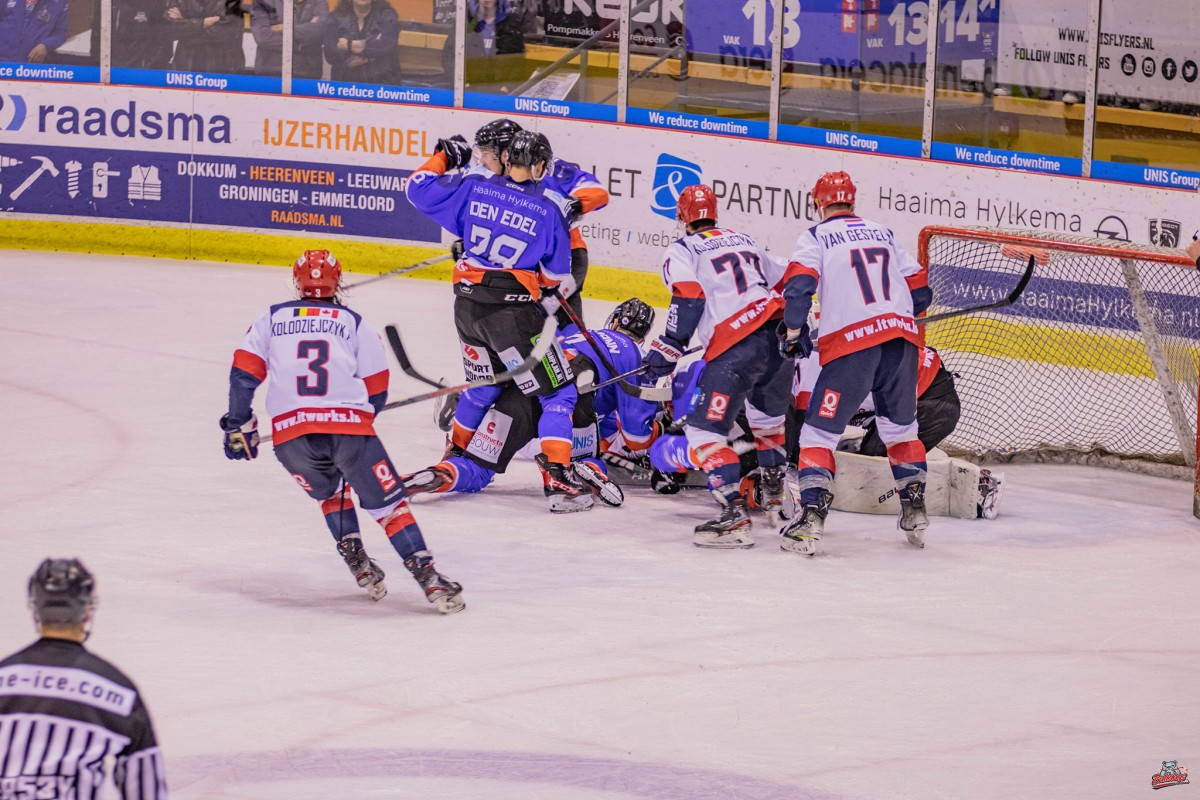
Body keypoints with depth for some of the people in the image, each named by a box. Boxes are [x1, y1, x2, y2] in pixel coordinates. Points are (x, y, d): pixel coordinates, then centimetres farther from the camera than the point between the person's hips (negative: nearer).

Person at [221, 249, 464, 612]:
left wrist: (238, 425, 19)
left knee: (329, 492, 29)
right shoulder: (354, 323, 16)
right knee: (388, 502, 3)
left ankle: (355, 560, 16)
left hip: (290, 434, 2)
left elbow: (244, 372, 10)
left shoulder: (272, 318, 19)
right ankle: (427, 576, -9)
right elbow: (376, 390, 14)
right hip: (348, 426, -2)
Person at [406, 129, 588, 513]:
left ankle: (455, 452, 45)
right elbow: (558, 280, 0)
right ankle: (558, 478, -10)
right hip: (512, 309, -5)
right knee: (558, 394, 1)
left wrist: (444, 157, 26)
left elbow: (419, 188, 11)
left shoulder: (472, 188, 0)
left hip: (468, 304, 5)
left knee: (483, 384, 29)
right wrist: (548, 304, 19)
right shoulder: (548, 210, -6)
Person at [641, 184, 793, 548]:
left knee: (704, 430, -4)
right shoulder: (744, 241, 26)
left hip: (735, 350, -7)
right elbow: (785, 283, 28)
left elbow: (689, 299, -8)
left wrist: (668, 348, -3)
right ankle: (776, 489, 40)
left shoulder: (681, 251, 7)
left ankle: (735, 513, -17)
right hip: (779, 337, 7)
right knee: (769, 412, 32)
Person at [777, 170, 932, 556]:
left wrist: (793, 334, 4)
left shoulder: (817, 237, 5)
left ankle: (811, 518, -12)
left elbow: (798, 286, -8)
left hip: (850, 344, -4)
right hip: (901, 340, 5)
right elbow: (919, 291, 21)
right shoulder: (884, 234, 20)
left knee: (820, 431, 1)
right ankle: (915, 511, 23)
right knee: (900, 428, 23)